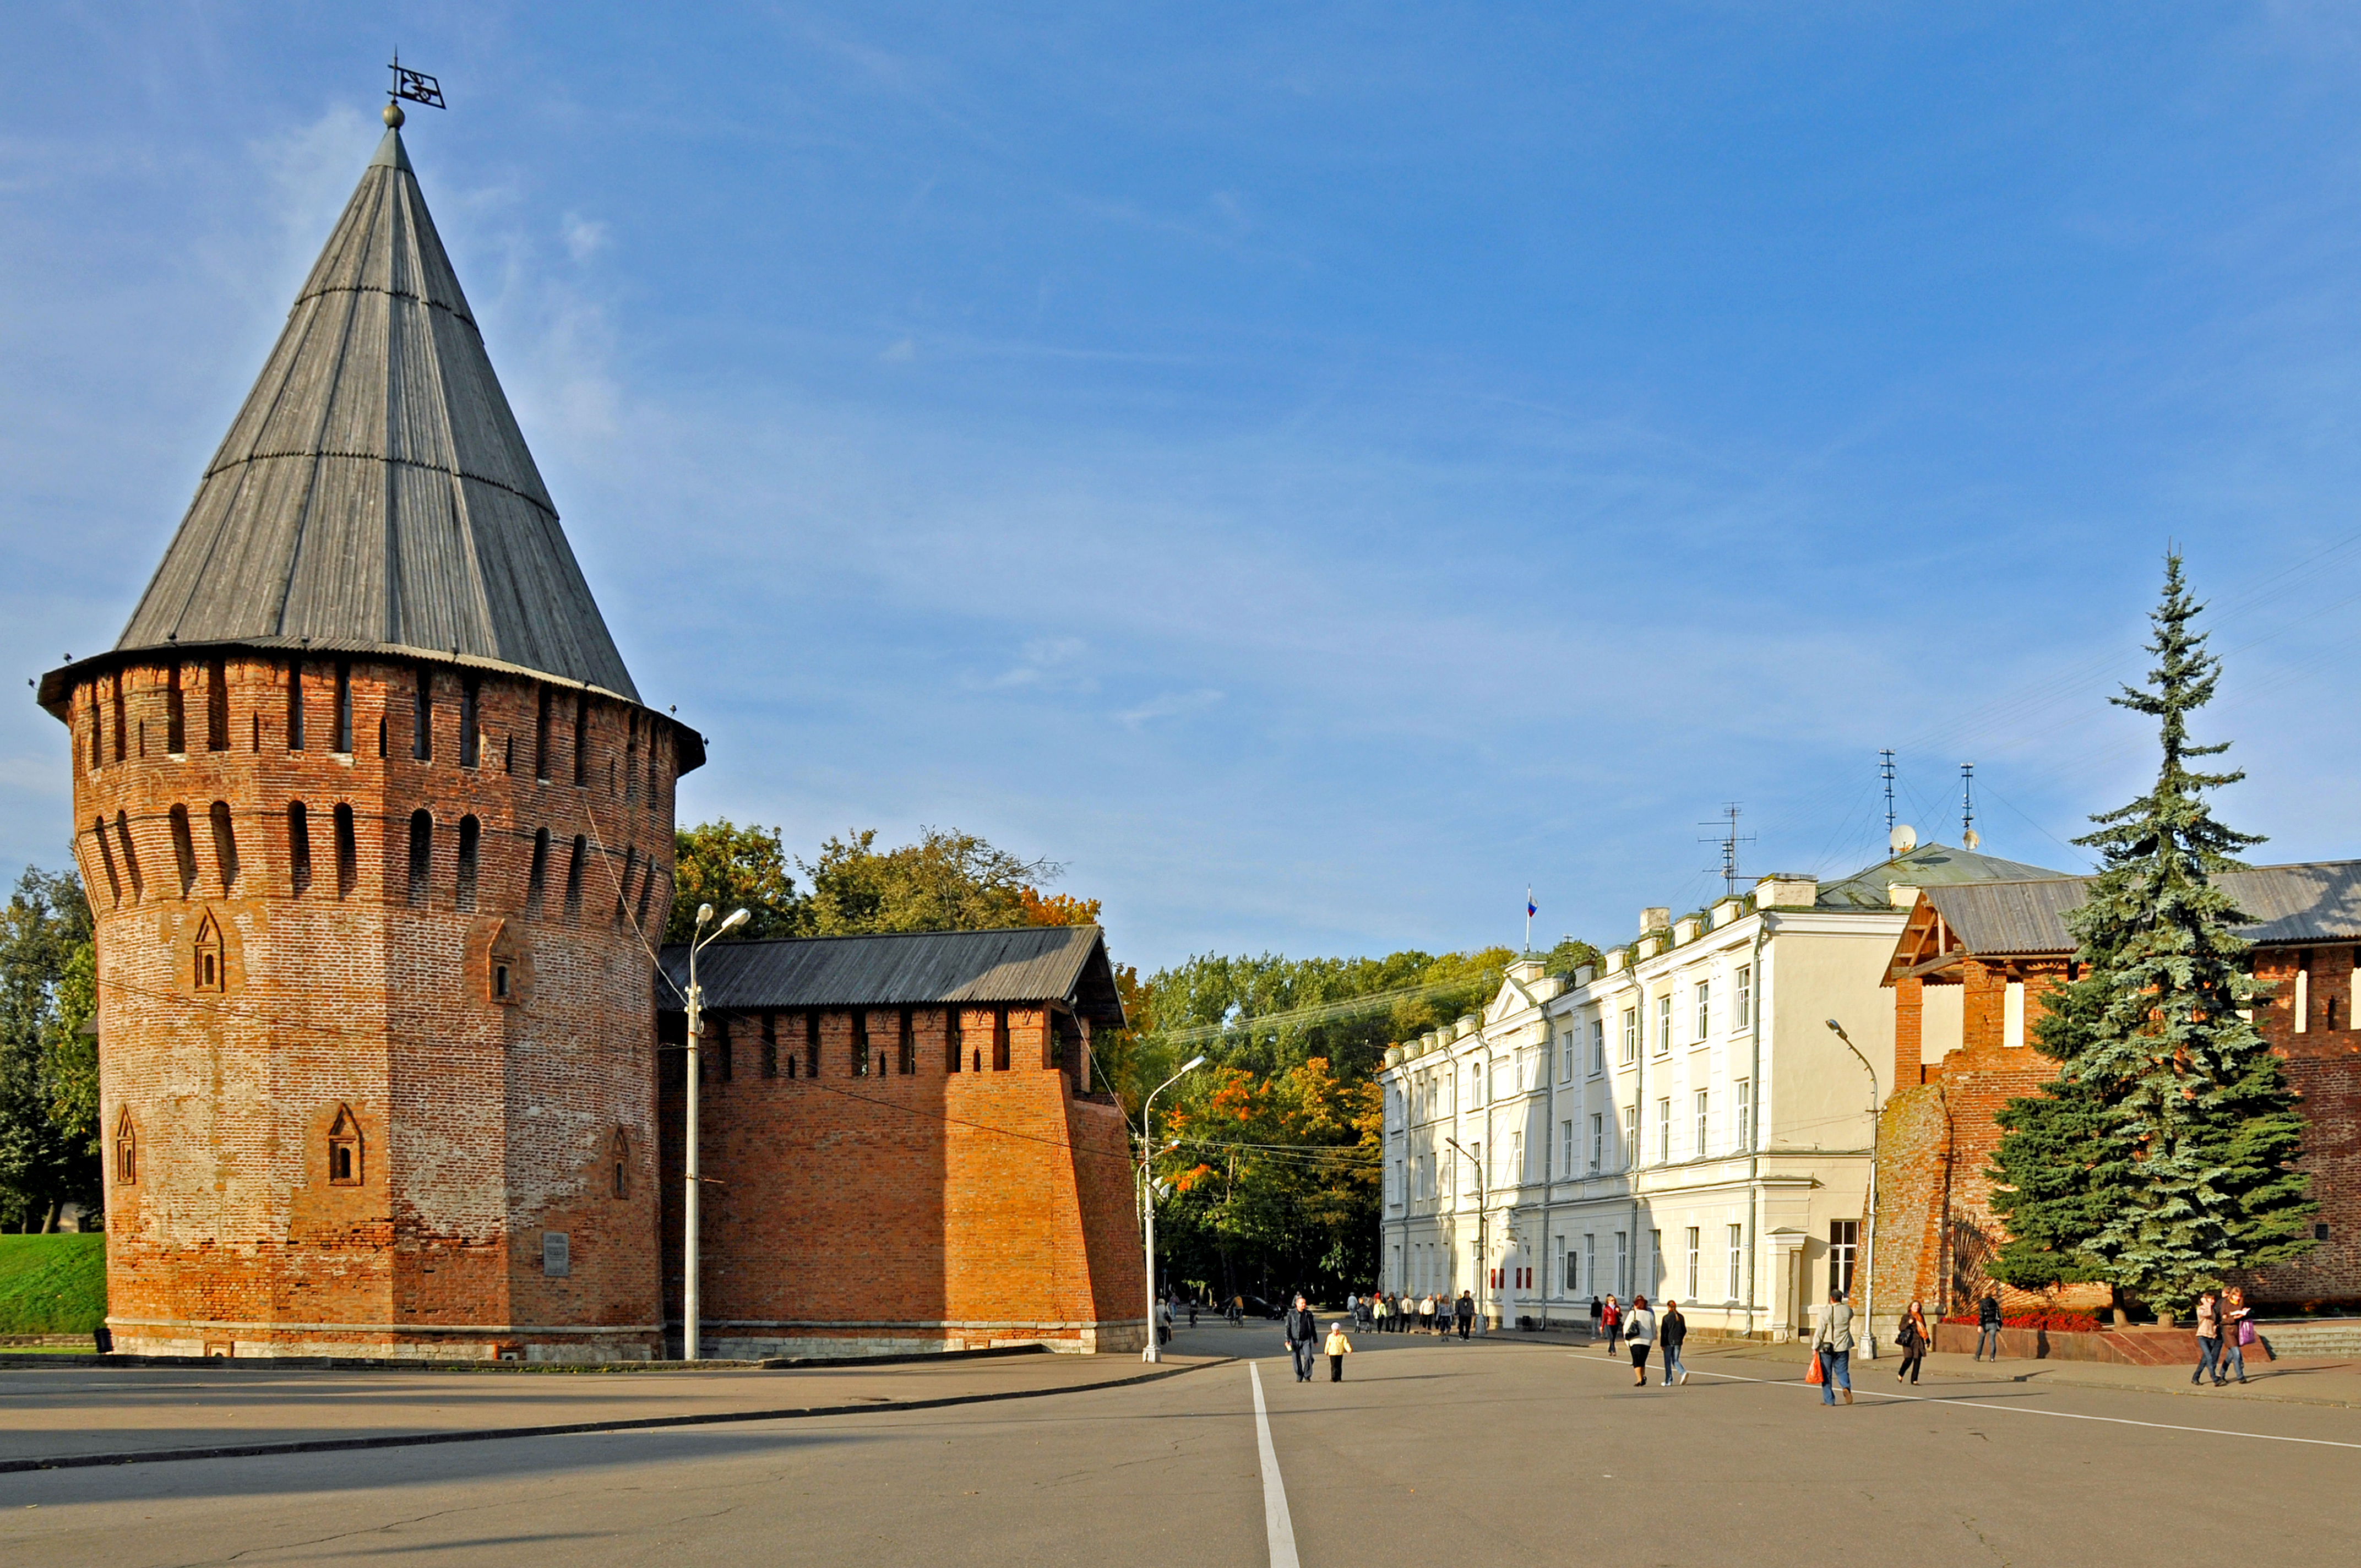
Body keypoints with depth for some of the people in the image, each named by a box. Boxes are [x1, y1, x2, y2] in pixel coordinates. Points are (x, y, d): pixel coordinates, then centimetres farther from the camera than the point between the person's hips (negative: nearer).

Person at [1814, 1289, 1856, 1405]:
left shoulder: (1826, 1313, -12)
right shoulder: (1847, 1310, -2)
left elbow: (1820, 1331, -12)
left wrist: (1815, 1347, -5)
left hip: (1827, 1348, -3)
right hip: (1842, 1347, 3)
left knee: (1826, 1374, 7)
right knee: (1842, 1371, 11)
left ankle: (1829, 1400, 7)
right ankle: (1846, 1387, -18)